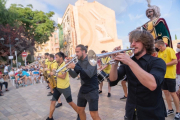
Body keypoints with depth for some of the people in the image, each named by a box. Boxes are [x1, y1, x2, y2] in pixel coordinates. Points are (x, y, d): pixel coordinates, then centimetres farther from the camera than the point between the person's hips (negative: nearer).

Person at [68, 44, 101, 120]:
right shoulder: (79, 62, 7)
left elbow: (89, 74, -29)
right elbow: (74, 75, 6)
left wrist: (75, 67, -27)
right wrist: (69, 68, -12)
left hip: (92, 90, -7)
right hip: (82, 90, 8)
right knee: (80, 110, 19)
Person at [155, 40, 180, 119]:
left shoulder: (169, 50, -11)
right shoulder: (159, 52, 10)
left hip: (170, 75, -7)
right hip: (163, 75, 7)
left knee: (172, 93, 2)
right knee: (166, 92, 13)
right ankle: (170, 109, 28)